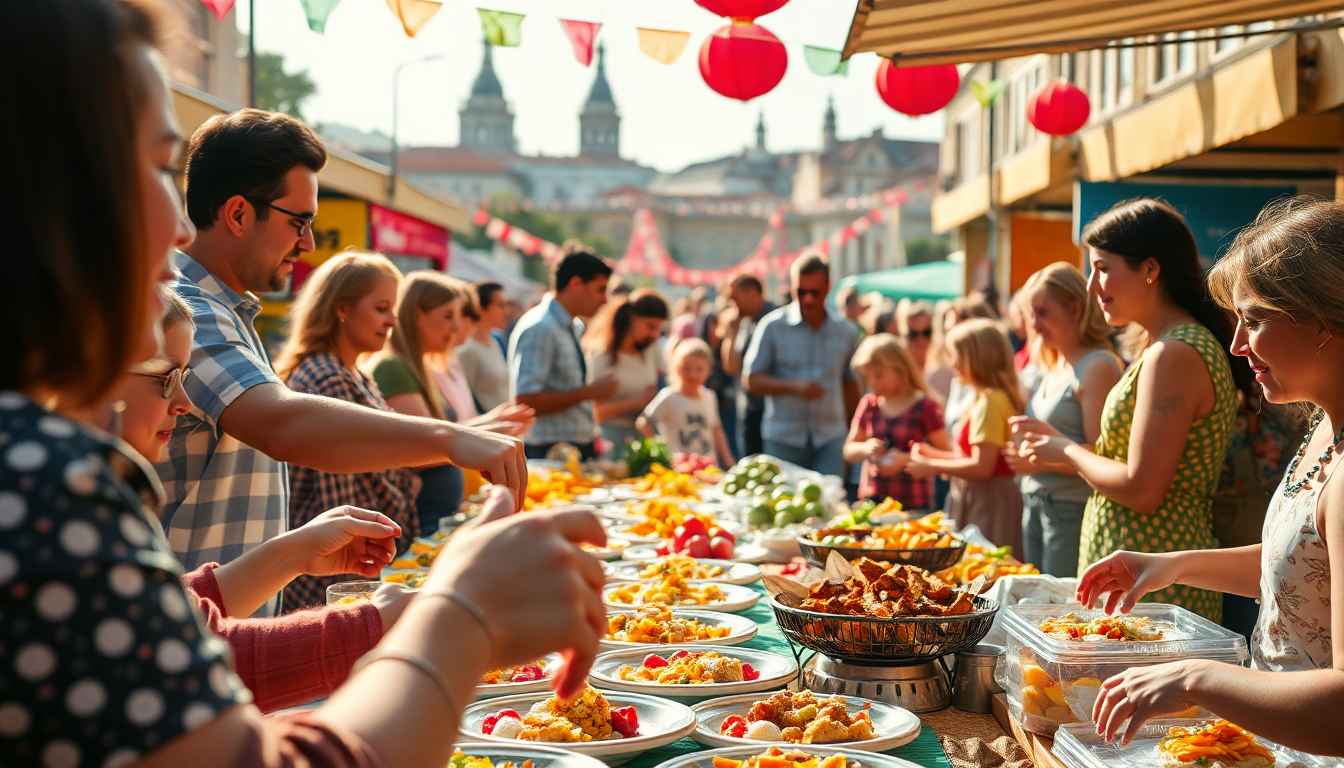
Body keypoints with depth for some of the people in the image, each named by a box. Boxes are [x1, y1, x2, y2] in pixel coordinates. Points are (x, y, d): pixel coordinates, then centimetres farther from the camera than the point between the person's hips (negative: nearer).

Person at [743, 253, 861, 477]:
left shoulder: (846, 332, 8)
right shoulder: (773, 326, 0)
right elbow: (751, 380, -2)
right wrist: (795, 387, -16)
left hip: (830, 440, 1)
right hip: (783, 439, -1)